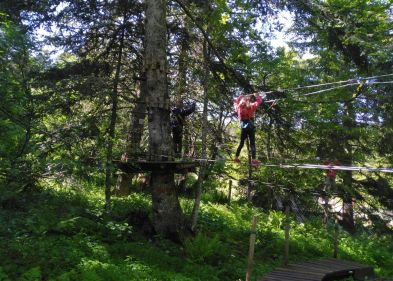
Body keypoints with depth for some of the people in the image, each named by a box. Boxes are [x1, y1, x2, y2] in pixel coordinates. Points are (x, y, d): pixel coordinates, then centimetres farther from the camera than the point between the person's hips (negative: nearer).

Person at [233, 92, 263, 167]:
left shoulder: (238, 107, 3)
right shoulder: (251, 107, -6)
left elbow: (236, 103, 24)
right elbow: (259, 101, 2)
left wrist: (240, 97, 31)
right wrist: (256, 95, 16)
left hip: (243, 127, 4)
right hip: (250, 127, -4)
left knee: (241, 143, 17)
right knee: (252, 143, -5)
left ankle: (236, 157, 16)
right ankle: (253, 159, -15)